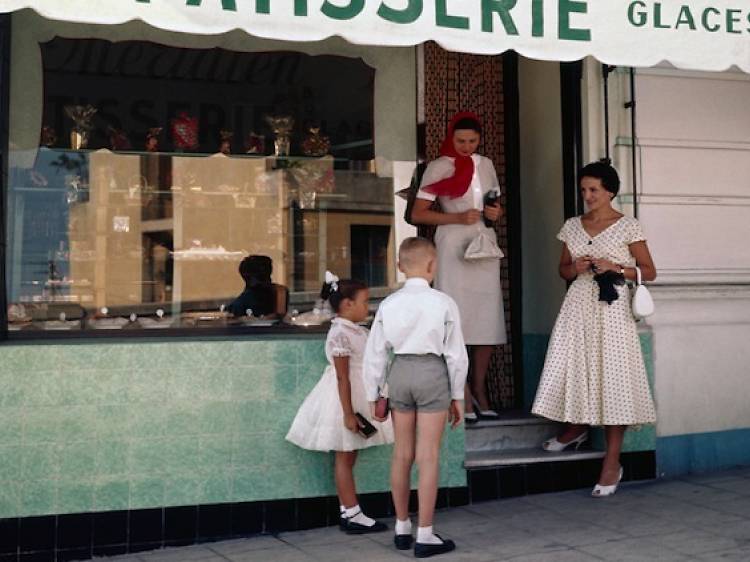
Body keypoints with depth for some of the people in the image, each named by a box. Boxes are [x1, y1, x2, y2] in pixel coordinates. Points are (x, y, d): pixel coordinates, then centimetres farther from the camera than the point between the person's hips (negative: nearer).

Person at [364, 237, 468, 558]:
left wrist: (373, 395, 13)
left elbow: (375, 354, 3)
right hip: (432, 374, -4)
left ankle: (402, 529, 28)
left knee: (402, 454, 15)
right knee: (428, 457, 2)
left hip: (400, 373, 4)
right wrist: (457, 396, 6)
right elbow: (455, 354, -4)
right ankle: (424, 537, 7)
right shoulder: (444, 303, -7)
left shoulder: (389, 305, 1)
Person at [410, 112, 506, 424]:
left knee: (487, 319, 3)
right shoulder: (438, 167, 0)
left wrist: (496, 212, 2)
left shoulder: (486, 164, 15)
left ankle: (479, 391, 14)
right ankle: (464, 397, -6)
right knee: (456, 318, -9)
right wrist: (457, 217, -15)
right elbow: (417, 214, -5)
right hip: (454, 245, -5)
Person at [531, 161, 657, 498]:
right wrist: (576, 268, -4)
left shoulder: (627, 227, -1)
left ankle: (612, 463, 0)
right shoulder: (573, 226, 11)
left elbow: (649, 271, 1)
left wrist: (615, 267, -13)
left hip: (612, 308, -4)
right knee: (573, 368, 3)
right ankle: (576, 429, 34)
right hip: (579, 304, 4)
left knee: (612, 376, -5)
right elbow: (563, 270, 18)